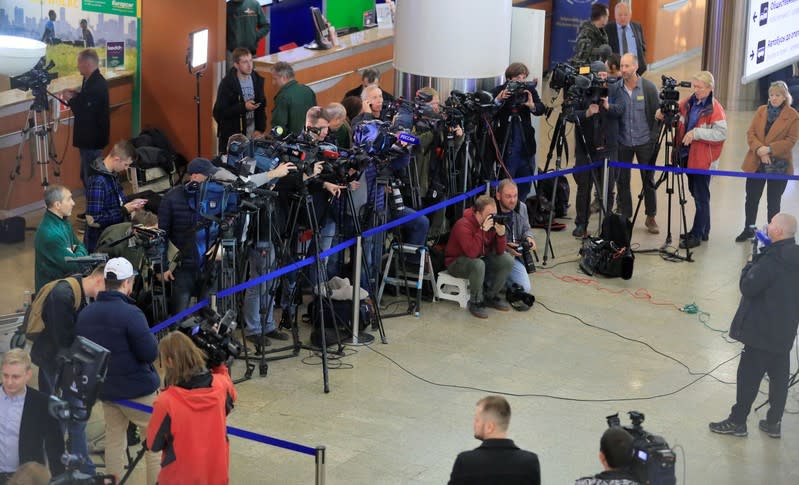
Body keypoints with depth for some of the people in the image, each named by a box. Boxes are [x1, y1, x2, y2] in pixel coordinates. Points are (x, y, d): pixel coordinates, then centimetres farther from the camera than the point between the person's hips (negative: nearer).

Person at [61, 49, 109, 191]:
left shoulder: (96, 84, -25)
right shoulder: (93, 80, 6)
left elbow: (85, 114, -25)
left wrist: (70, 99, -12)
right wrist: (77, 95, 5)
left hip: (92, 138, -10)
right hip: (90, 136, 10)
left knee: (91, 178, -3)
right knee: (87, 175, 18)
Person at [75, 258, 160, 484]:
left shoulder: (85, 314, 1)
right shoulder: (131, 314, -21)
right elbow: (150, 353, -20)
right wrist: (150, 337, -2)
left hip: (105, 389, 6)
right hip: (136, 389, -6)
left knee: (114, 440, 14)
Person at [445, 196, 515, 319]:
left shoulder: (493, 222, -7)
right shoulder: (463, 225, -27)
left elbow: (499, 252, -6)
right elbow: (472, 253, -39)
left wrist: (501, 234, -25)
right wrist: (482, 230, -38)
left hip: (481, 258, 7)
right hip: (456, 262, -7)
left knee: (507, 260, -10)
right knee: (478, 265, -38)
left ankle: (490, 297, 5)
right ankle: (475, 302, -15)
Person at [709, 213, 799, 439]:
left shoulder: (773, 260, -25)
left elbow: (748, 287, -22)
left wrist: (751, 265, -7)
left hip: (762, 331, -8)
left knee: (749, 376, 3)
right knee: (779, 375, 13)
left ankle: (737, 421, 12)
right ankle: (773, 422, 22)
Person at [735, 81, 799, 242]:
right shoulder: (761, 111, 6)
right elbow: (750, 133, 2)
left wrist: (769, 149, -21)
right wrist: (759, 149, -16)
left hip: (778, 166, -4)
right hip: (756, 164, 4)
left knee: (773, 202, 7)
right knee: (751, 198, 10)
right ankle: (748, 230, 27)